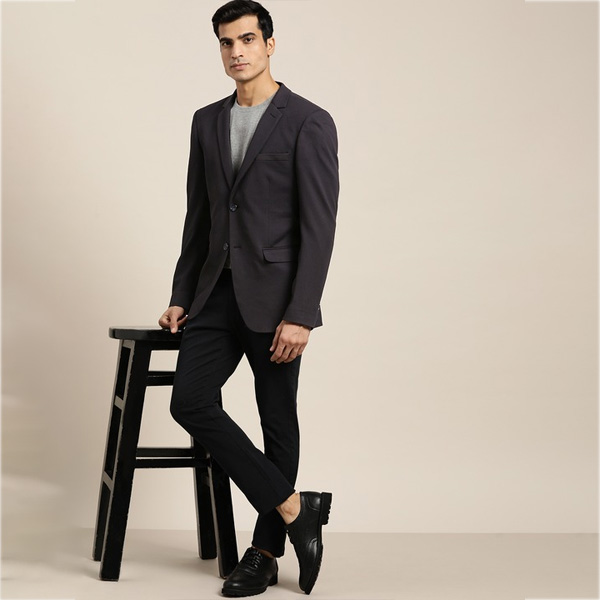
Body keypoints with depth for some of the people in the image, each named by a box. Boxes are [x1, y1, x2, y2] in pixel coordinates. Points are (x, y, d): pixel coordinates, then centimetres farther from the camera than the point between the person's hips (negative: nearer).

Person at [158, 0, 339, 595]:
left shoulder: (309, 123, -6)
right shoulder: (207, 122, 12)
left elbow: (319, 227, -11)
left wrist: (300, 316, -17)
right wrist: (181, 298, 11)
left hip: (274, 298, -6)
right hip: (218, 292, 6)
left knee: (277, 421, 3)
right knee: (190, 402, -7)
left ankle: (265, 552, 17)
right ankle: (294, 507, 3)